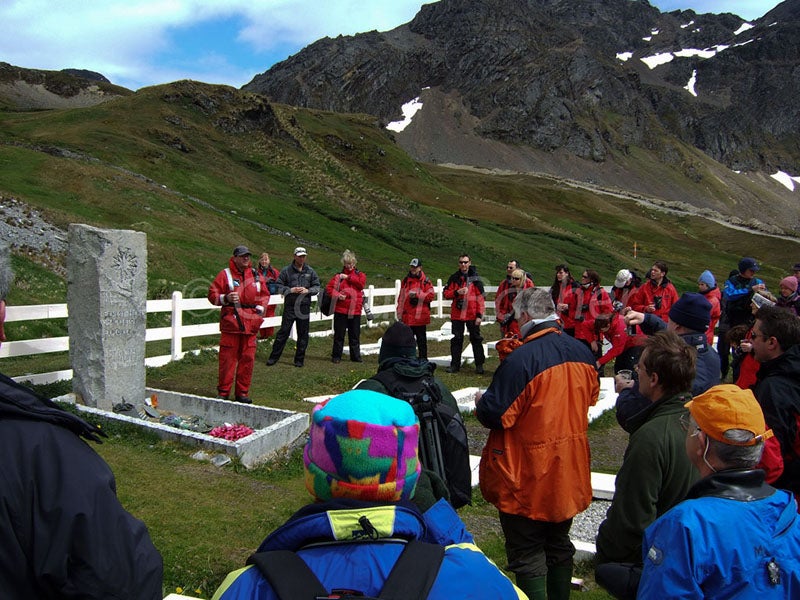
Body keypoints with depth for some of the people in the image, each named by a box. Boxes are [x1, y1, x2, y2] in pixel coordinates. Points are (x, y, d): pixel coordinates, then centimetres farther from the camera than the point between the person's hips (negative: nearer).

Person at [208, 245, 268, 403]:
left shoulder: (256, 275, 14)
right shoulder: (225, 274, 2)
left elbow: (265, 294, 22)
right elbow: (212, 294, 0)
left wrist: (261, 307, 5)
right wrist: (226, 298, -17)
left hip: (251, 323, 4)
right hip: (231, 323, -4)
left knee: (248, 358, 5)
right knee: (227, 358, -2)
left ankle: (242, 392, 15)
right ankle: (223, 392, 10)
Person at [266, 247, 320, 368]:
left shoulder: (310, 271, 8)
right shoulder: (286, 270, 1)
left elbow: (317, 287, 10)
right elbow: (278, 286, -1)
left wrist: (307, 290, -8)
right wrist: (290, 290, -15)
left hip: (304, 307, 2)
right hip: (290, 307, -2)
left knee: (303, 334, 7)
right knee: (283, 332, 0)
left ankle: (299, 359, 17)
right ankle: (274, 357, 10)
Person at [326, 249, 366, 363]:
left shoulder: (360, 275, 9)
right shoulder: (339, 275, 5)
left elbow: (361, 284, -12)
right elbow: (329, 287, -2)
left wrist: (348, 277, -9)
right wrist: (337, 295, -17)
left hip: (355, 311, 1)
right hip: (340, 310, -1)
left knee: (355, 335, 9)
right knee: (339, 334, 5)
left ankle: (355, 356, 19)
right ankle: (336, 356, 15)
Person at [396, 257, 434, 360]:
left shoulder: (425, 280, -3)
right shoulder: (405, 280, 11)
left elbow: (431, 295, -10)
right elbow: (401, 298, 13)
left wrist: (417, 295, -16)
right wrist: (400, 313, 9)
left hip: (420, 316, -5)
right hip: (407, 316, 5)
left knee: (421, 339, 4)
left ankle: (423, 359, 11)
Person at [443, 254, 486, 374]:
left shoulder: (475, 278, -2)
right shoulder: (454, 278, 6)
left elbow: (480, 298, -3)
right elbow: (446, 293, 6)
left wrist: (479, 315, -9)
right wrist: (457, 292, -13)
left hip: (472, 315, -2)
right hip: (457, 314, 2)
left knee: (476, 339, 4)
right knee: (456, 339, 8)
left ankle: (479, 365, 13)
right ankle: (455, 365, 17)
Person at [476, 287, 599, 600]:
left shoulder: (521, 358, -26)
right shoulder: (582, 353, -3)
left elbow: (495, 415, -23)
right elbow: (590, 397, 13)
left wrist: (480, 404, -2)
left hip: (527, 479, -7)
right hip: (569, 474, 7)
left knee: (527, 556, 8)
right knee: (559, 545, 24)